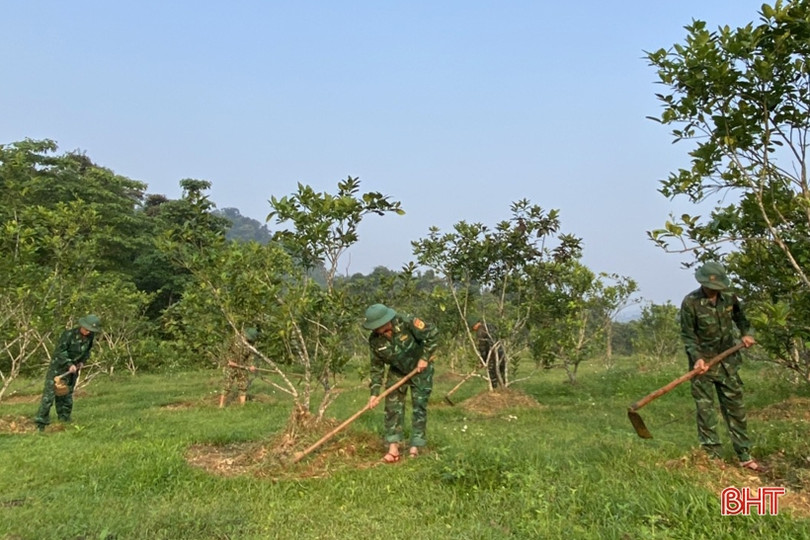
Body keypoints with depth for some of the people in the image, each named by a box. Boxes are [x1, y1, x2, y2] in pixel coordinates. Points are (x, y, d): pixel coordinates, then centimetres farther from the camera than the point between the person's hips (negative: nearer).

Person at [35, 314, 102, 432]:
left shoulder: (90, 336, -4)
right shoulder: (69, 334, -22)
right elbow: (60, 351, -20)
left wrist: (83, 361, 1)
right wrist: (69, 364, -27)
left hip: (73, 368, 5)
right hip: (59, 366, -5)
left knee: (67, 395, 13)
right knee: (49, 393, -8)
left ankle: (64, 419, 23)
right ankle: (41, 421, -3)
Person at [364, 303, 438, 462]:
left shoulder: (406, 322, -32)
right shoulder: (375, 340, -18)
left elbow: (432, 333, -22)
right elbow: (377, 367, -7)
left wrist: (425, 358, -22)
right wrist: (375, 392, -12)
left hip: (420, 368, -3)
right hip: (397, 371, 4)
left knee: (419, 406, -2)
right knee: (392, 405, -4)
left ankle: (415, 447, 7)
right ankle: (393, 446, 2)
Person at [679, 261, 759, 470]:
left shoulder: (729, 298, 0)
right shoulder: (690, 303, -14)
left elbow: (739, 317, 22)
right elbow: (688, 335, -11)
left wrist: (745, 333, 6)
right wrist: (697, 358, -22)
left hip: (728, 362, 5)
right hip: (703, 364, -4)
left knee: (736, 408, 10)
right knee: (705, 411, 0)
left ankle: (744, 456, 21)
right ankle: (713, 458, 8)